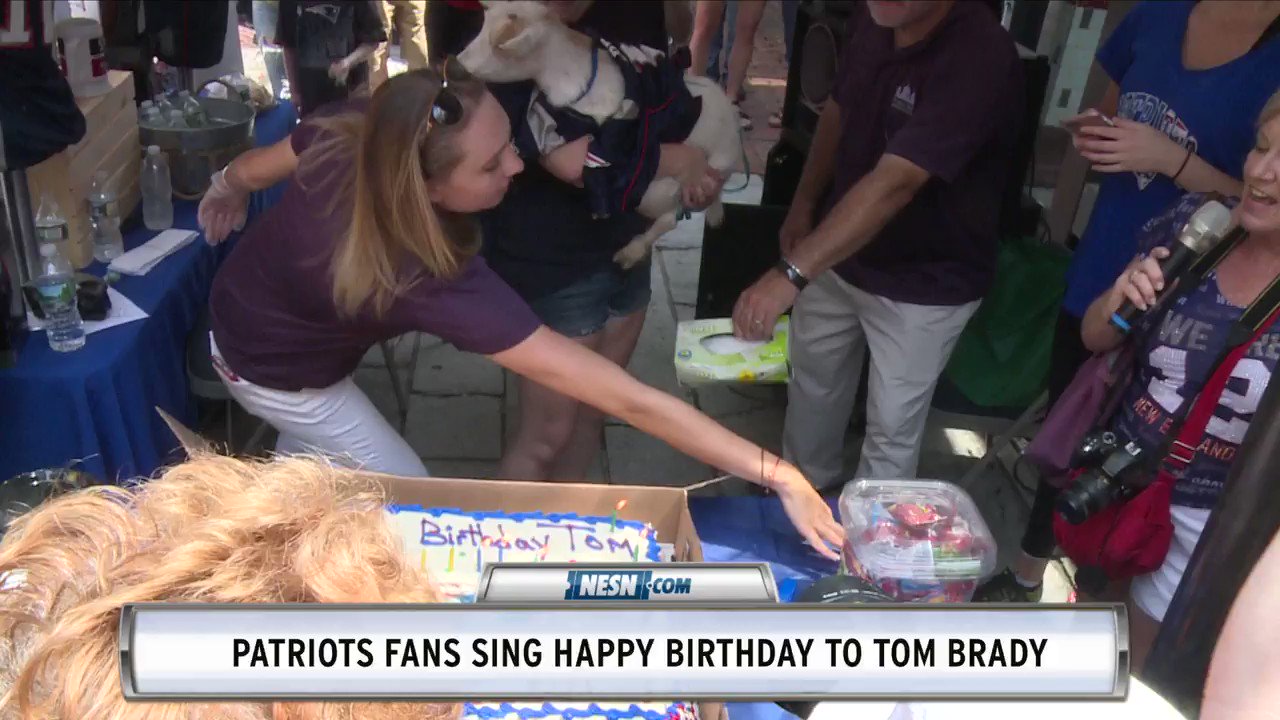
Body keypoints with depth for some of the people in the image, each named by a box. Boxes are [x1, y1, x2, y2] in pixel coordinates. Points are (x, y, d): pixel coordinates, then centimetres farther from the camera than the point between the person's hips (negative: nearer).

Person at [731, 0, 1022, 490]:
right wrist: (804, 203, 11)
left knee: (892, 426, 6)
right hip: (838, 255, 7)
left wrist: (790, 275, -45)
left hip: (924, 282, -7)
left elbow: (893, 185, -39)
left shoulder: (980, 58, -30)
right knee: (812, 380, 22)